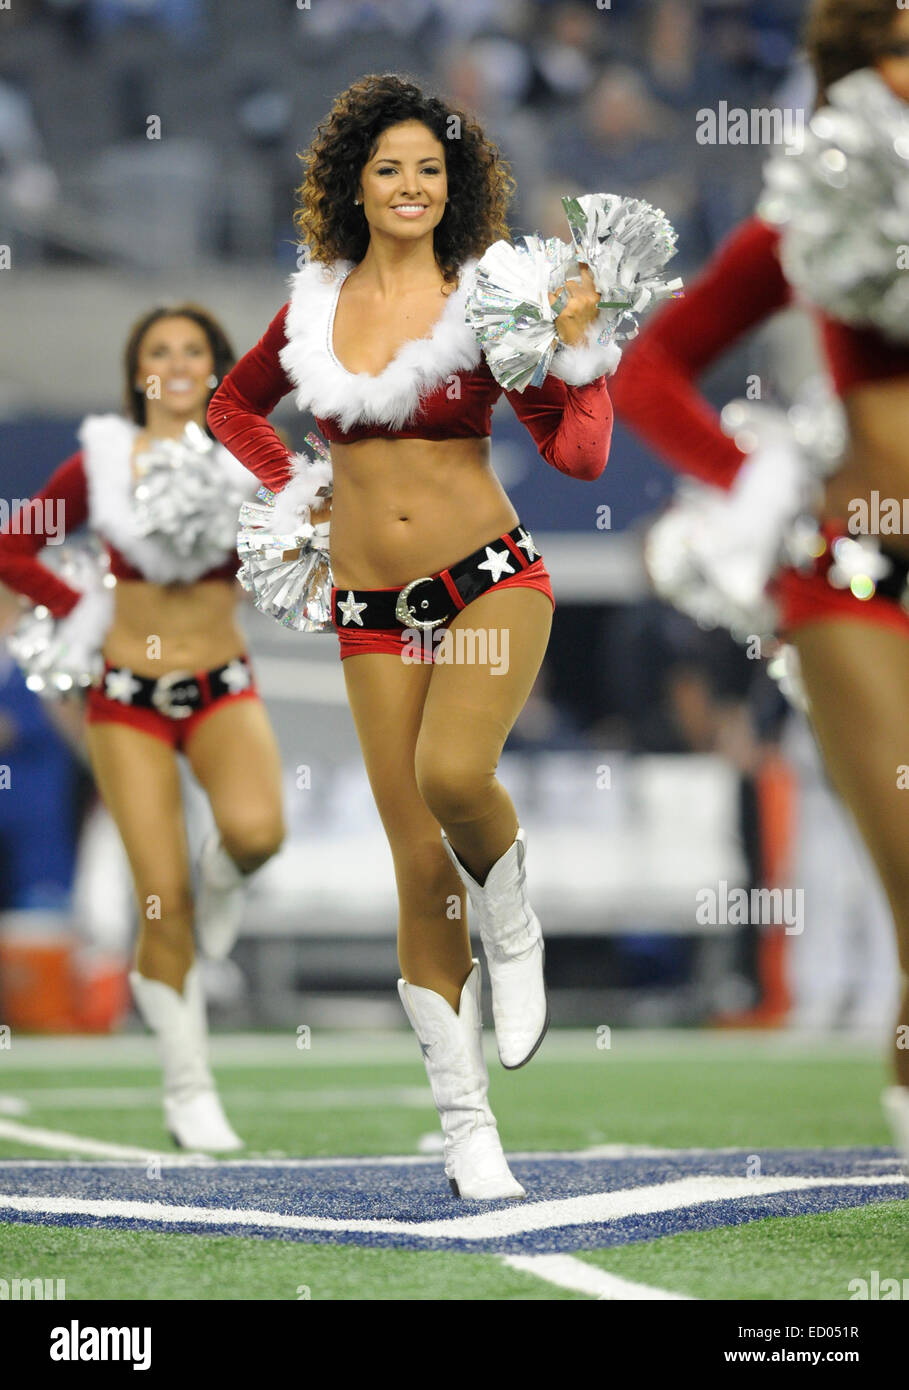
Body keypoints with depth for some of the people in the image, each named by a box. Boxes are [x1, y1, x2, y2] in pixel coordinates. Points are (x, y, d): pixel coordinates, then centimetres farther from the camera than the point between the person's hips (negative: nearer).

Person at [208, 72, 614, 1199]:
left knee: (452, 774, -33)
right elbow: (234, 406, 28)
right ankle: (466, 1126, 9)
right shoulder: (314, 308, 8)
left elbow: (578, 455, -6)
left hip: (490, 581, -3)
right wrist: (295, 491, 14)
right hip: (372, 609, 3)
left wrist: (575, 345, -19)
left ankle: (516, 938, 0)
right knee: (419, 868, 0)